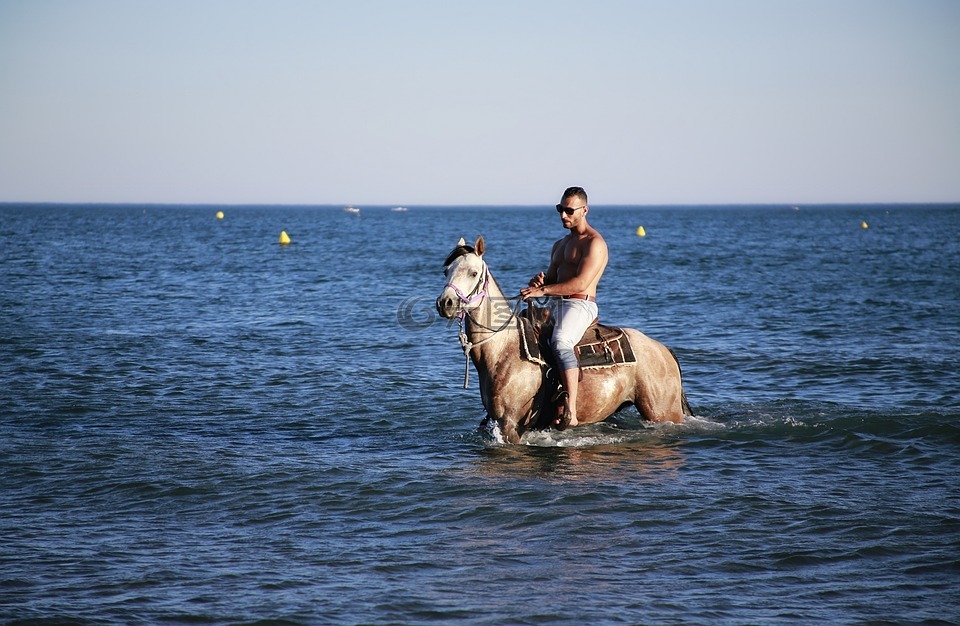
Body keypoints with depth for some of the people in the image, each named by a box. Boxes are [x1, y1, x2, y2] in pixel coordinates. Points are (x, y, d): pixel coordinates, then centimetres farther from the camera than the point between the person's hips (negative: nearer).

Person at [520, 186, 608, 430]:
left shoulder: (594, 243, -8)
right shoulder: (560, 245, 23)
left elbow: (580, 283, -18)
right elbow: (554, 278, 26)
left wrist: (543, 290, -23)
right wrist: (541, 279, 1)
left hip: (581, 305, -10)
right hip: (558, 306, 10)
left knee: (560, 342, -36)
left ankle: (571, 411, -45)